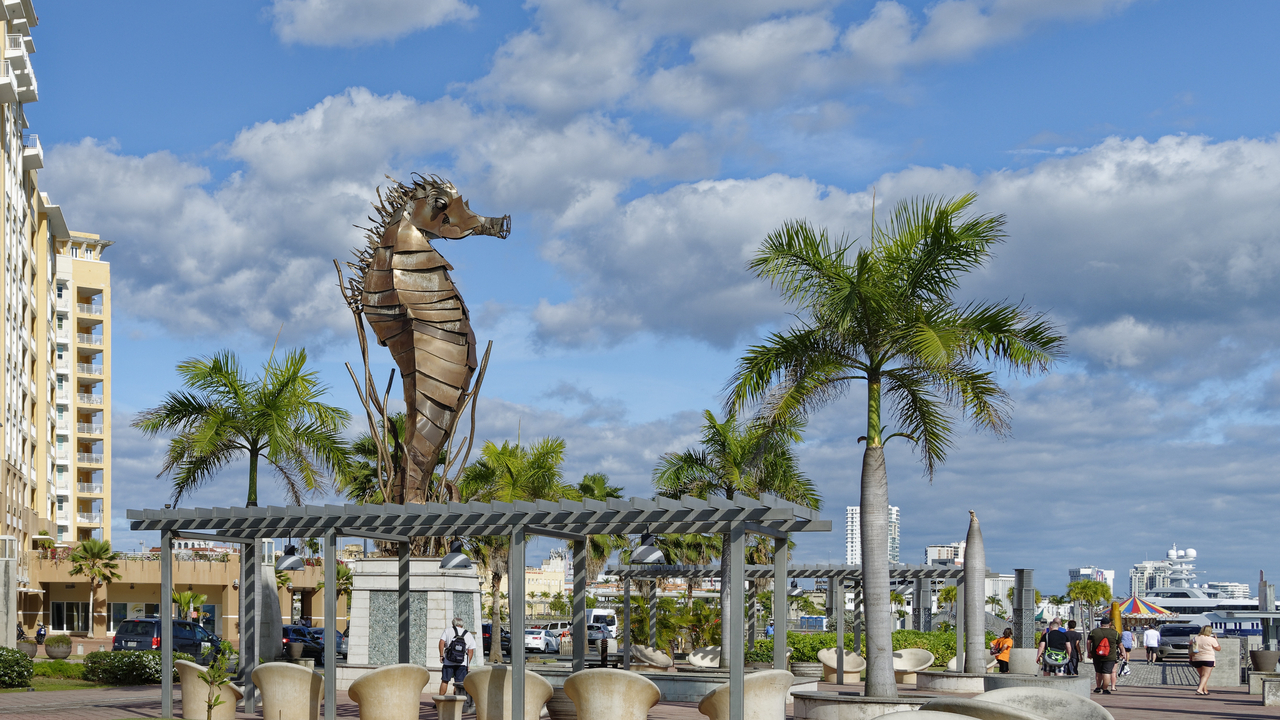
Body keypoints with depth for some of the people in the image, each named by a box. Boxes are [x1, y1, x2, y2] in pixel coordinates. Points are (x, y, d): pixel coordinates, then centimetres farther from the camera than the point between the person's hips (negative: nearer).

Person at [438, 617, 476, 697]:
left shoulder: (448, 630, 8)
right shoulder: (469, 635, 13)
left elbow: (442, 642, -5)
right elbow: (471, 651, 8)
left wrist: (441, 655, -3)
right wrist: (468, 663, 11)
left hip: (448, 661, -1)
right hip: (462, 663, 1)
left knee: (445, 681, 6)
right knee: (459, 683, 2)